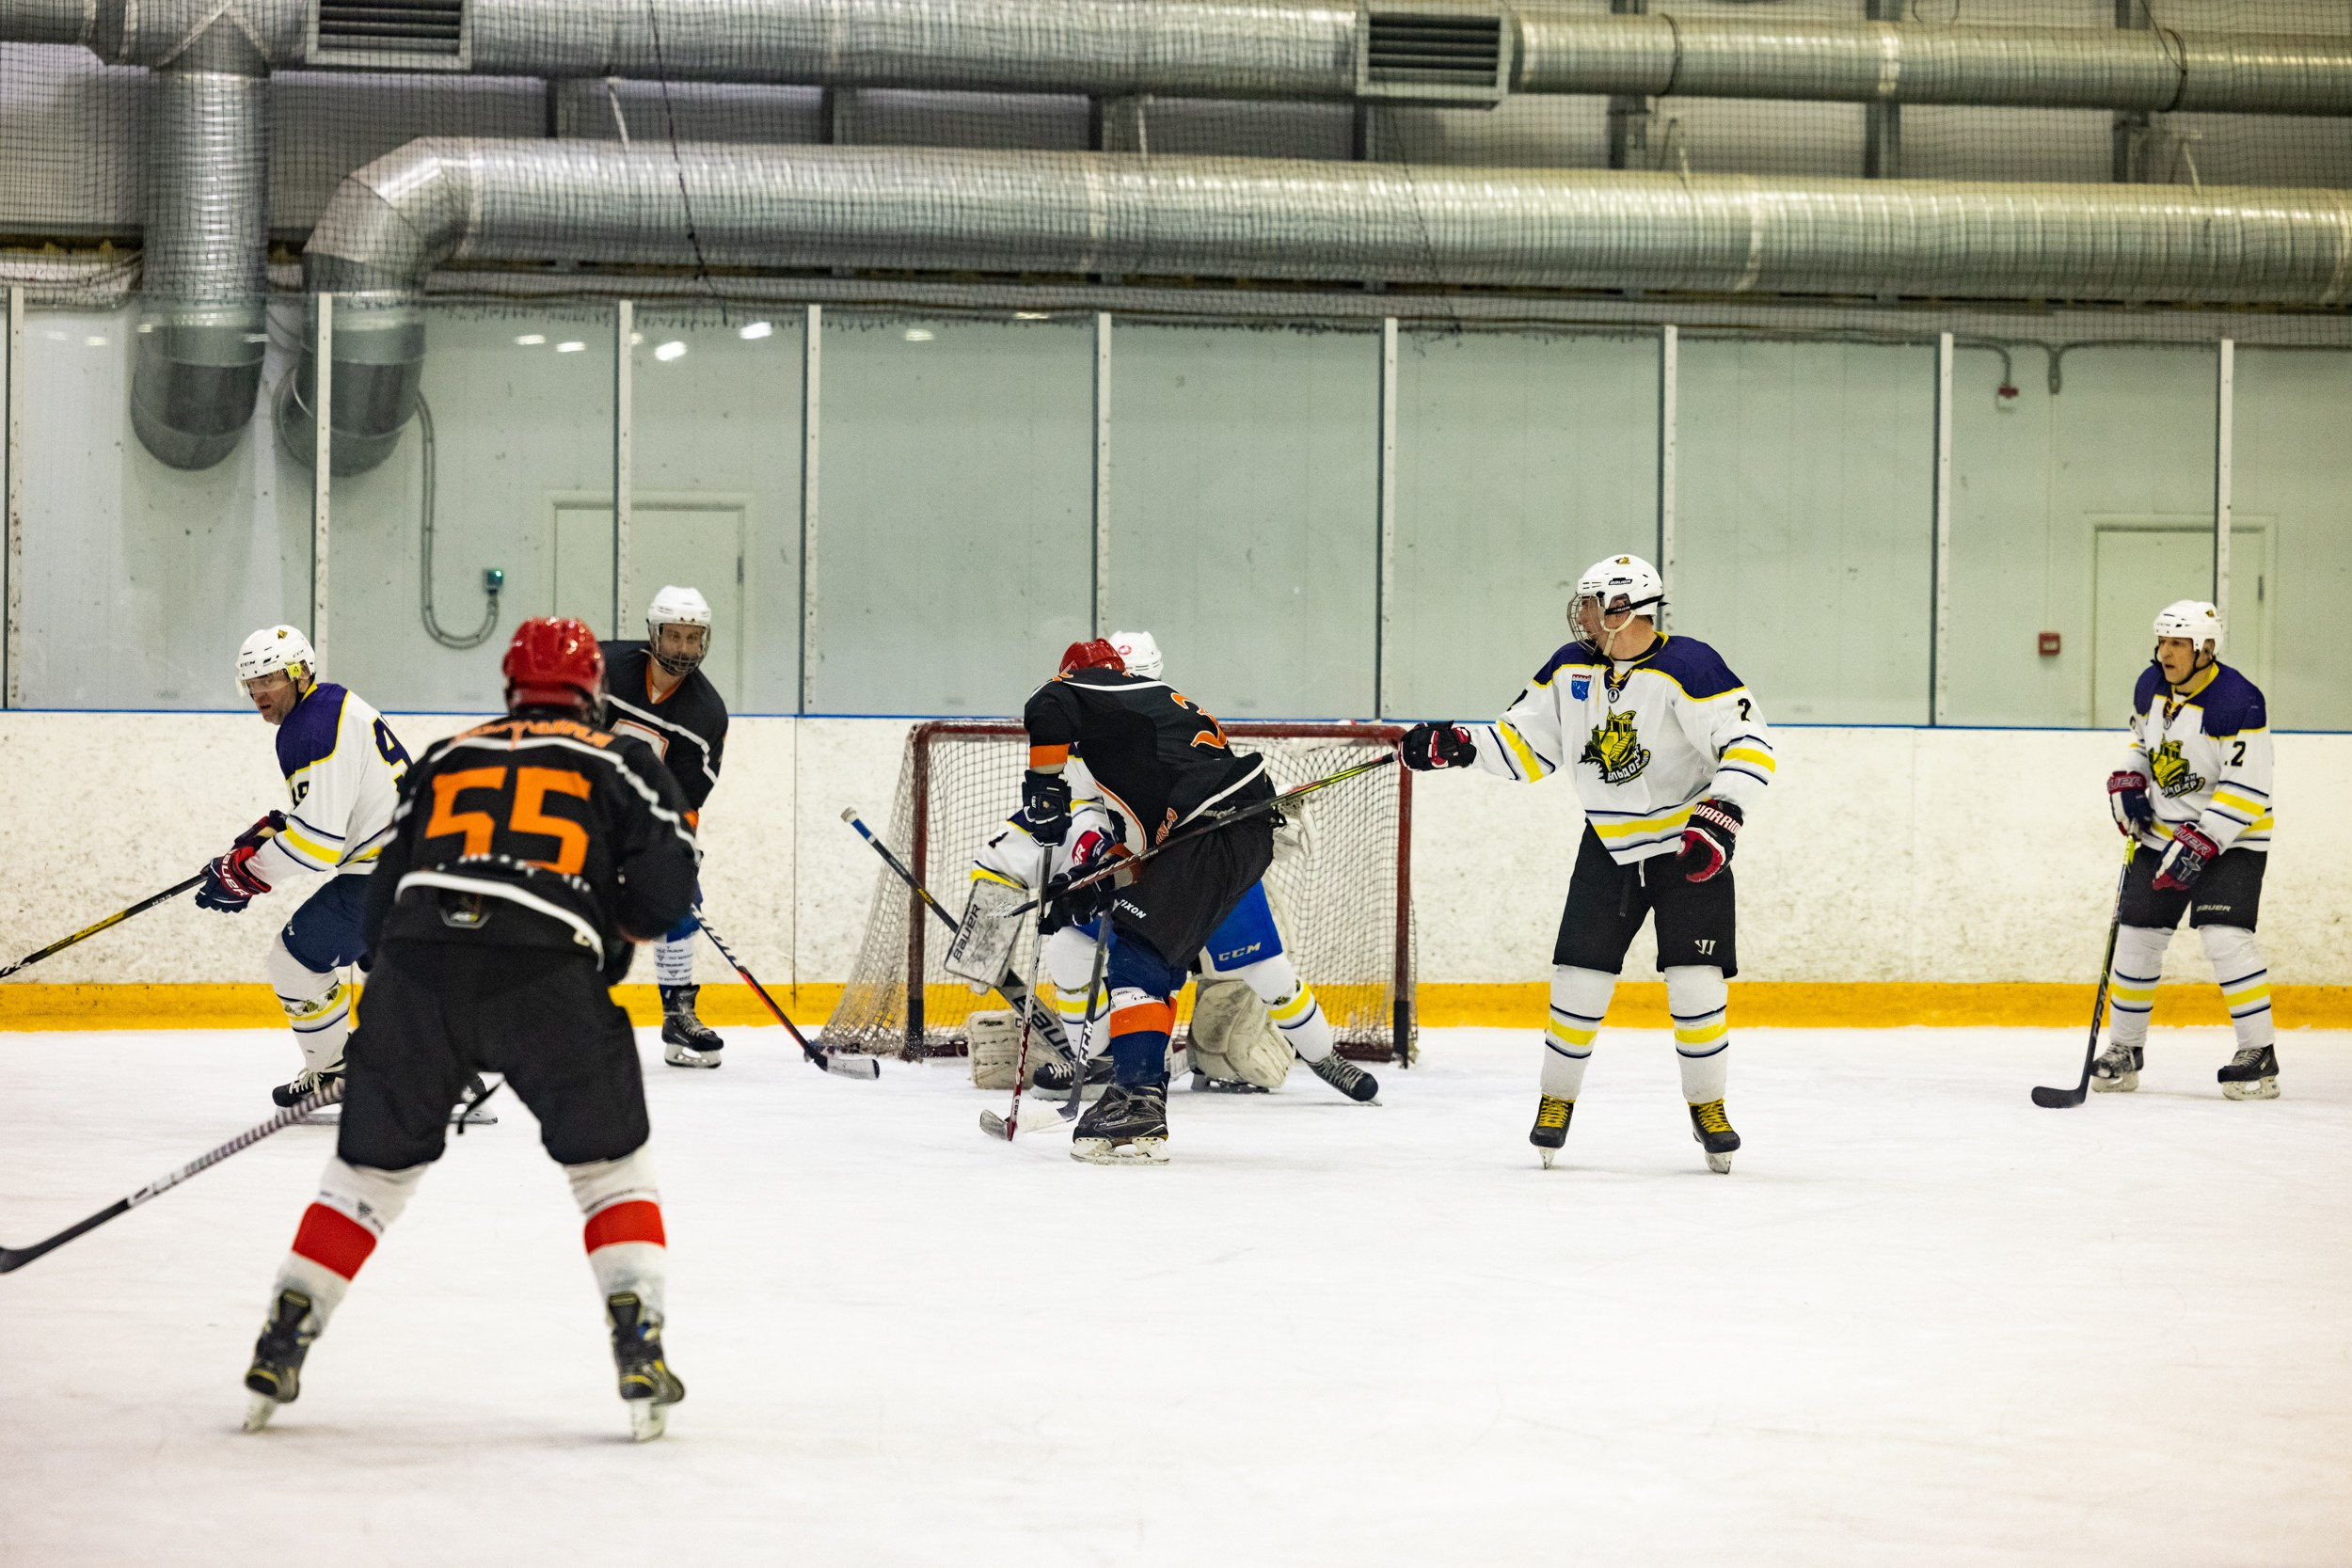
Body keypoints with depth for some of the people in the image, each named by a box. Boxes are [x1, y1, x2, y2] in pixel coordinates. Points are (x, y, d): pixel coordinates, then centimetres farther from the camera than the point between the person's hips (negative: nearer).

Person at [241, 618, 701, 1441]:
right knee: (609, 1164, 13)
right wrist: (616, 932, 23)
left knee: (371, 1166, 17)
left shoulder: (445, 759, 26)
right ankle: (640, 1351, 1)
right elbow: (666, 884, 4)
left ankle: (279, 1350, 15)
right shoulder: (618, 761, 17)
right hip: (546, 972, -3)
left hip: (418, 963, 3)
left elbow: (383, 903, 23)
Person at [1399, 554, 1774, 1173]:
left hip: (1689, 848, -5)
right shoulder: (1571, 669, 0)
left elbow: (1751, 744, -22)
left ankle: (1707, 1106, 7)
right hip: (1608, 847, 5)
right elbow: (1526, 742, 8)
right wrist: (1457, 744, -6)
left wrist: (1718, 818, -30)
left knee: (1695, 981, -8)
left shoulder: (1687, 669, -20)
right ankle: (1557, 1100, 14)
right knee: (1580, 976, -1)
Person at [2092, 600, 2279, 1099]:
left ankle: (2259, 1055, -12)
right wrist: (2128, 784, 2)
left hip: (2230, 835, -7)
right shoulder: (2151, 685, 0)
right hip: (2162, 832, 7)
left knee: (2226, 936, -19)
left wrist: (2201, 844, -27)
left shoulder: (2238, 702, -22)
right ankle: (2124, 1050, 17)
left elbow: (2248, 790, -23)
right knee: (2138, 935, 4)